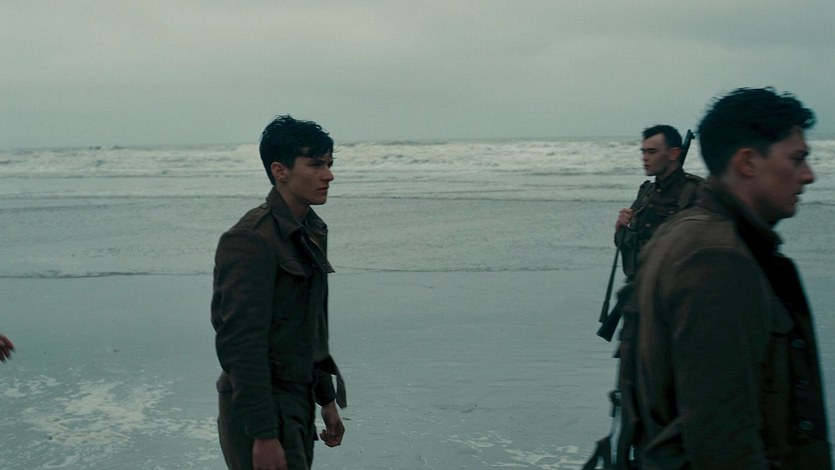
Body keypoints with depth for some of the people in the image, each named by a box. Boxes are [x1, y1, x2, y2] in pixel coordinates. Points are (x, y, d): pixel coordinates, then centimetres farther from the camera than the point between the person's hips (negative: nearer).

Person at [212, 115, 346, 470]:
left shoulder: (311, 232, 10)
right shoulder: (251, 240, -19)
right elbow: (242, 344, -23)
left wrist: (326, 400, 19)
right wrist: (263, 435, -24)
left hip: (299, 404, 9)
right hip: (261, 407, -9)